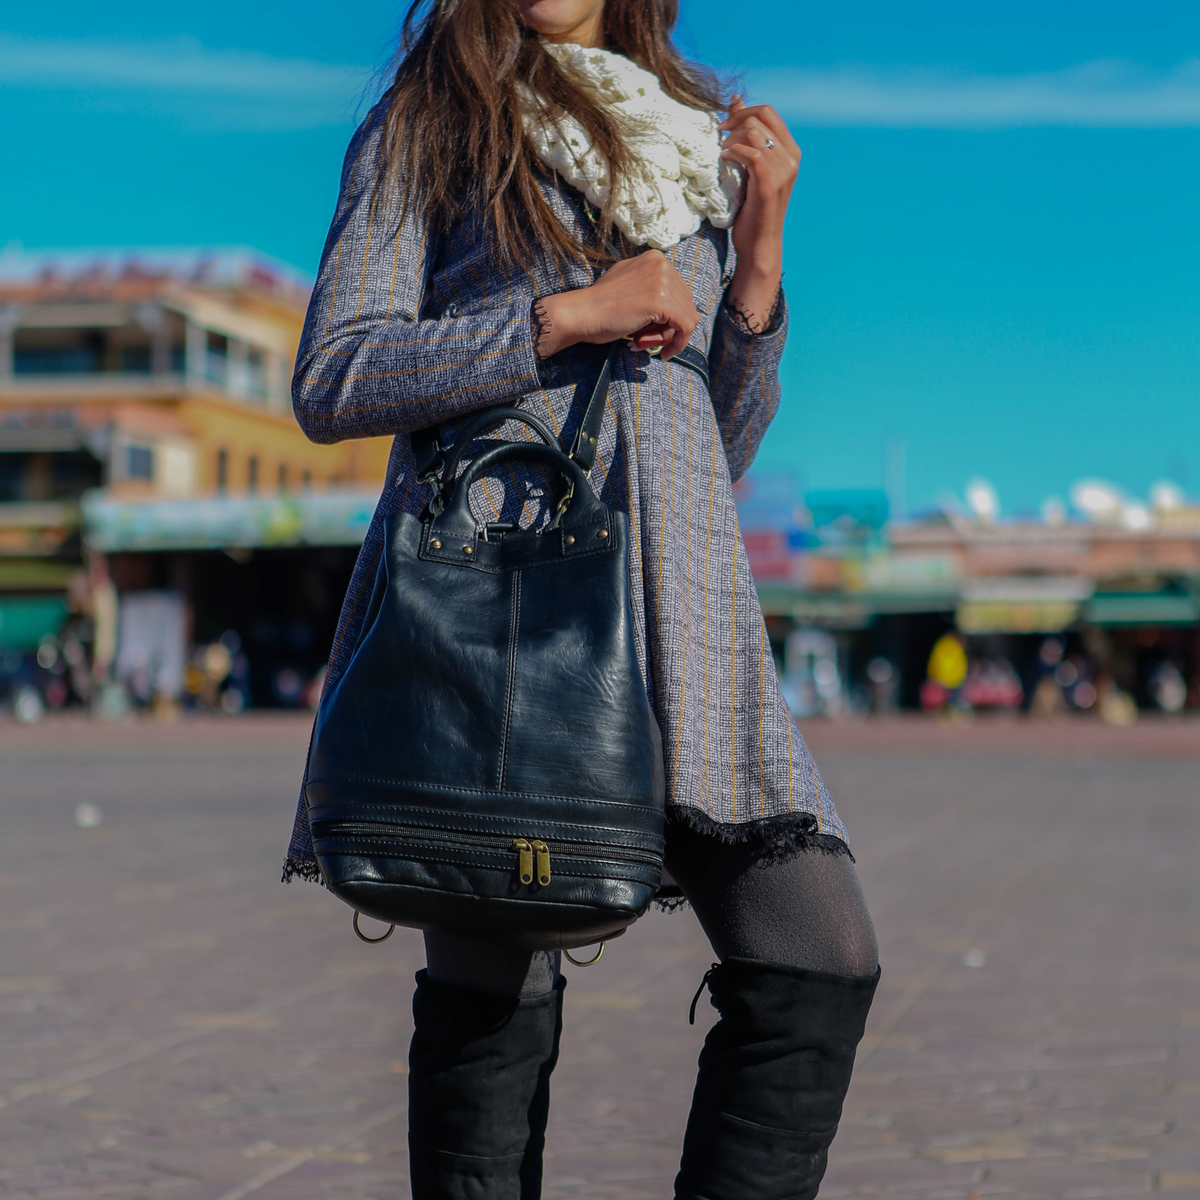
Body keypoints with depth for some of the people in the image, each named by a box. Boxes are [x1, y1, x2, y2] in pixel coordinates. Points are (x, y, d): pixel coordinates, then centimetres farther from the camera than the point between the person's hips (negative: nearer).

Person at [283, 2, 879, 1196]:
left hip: (677, 597, 4)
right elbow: (330, 381, -1)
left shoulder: (698, 146, 23)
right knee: (491, 998, -5)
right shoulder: (426, 126, 11)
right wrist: (569, 312, -6)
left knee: (821, 963, -10)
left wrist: (759, 250, 8)